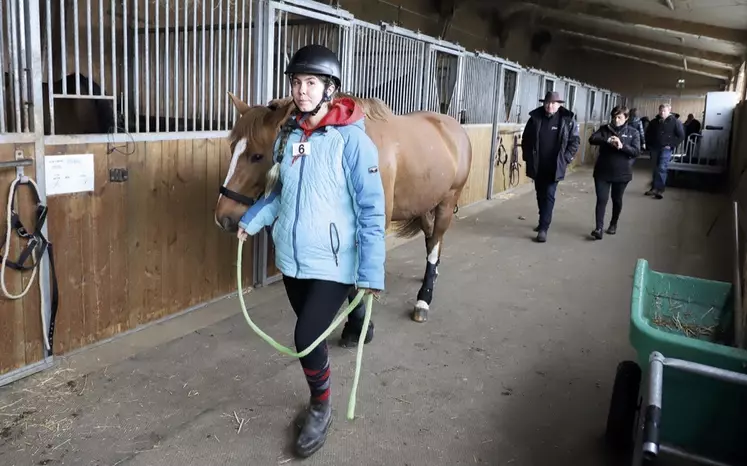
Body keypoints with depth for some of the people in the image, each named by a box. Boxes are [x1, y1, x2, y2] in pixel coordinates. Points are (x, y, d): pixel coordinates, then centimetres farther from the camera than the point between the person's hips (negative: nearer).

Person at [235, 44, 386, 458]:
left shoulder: (351, 139, -15)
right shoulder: (288, 135, 2)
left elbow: (372, 210, -15)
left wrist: (371, 272, -20)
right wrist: (252, 221, 3)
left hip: (333, 261, -5)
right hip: (292, 258, 6)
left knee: (307, 338, -8)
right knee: (309, 337, 17)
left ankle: (320, 410, 22)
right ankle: (318, 404, 41)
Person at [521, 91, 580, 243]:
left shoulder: (567, 120, -6)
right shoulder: (535, 117, 0)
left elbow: (575, 141, -1)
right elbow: (526, 138, 9)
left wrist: (566, 158, -8)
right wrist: (527, 157, 2)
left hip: (555, 166, -3)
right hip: (537, 165, 4)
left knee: (549, 196, -7)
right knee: (540, 195, 16)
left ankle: (543, 228, -6)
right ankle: (544, 221, 35)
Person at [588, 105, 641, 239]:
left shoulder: (633, 132, 0)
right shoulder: (605, 129, 2)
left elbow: (637, 151, -9)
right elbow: (592, 139, -13)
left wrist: (622, 146, -26)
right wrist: (607, 140, -30)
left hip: (621, 173, 0)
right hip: (602, 172, 0)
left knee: (617, 200, 14)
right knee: (602, 199, -5)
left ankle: (613, 224, 33)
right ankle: (599, 228, -5)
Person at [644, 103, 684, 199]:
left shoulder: (675, 122, -3)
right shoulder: (654, 122, 8)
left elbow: (681, 136, -4)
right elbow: (648, 133, 20)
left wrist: (672, 145, -10)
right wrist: (649, 144, 8)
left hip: (666, 148, -4)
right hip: (654, 148, 4)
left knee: (662, 168, -13)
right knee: (656, 169, 10)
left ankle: (659, 189, -13)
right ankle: (654, 188, 17)